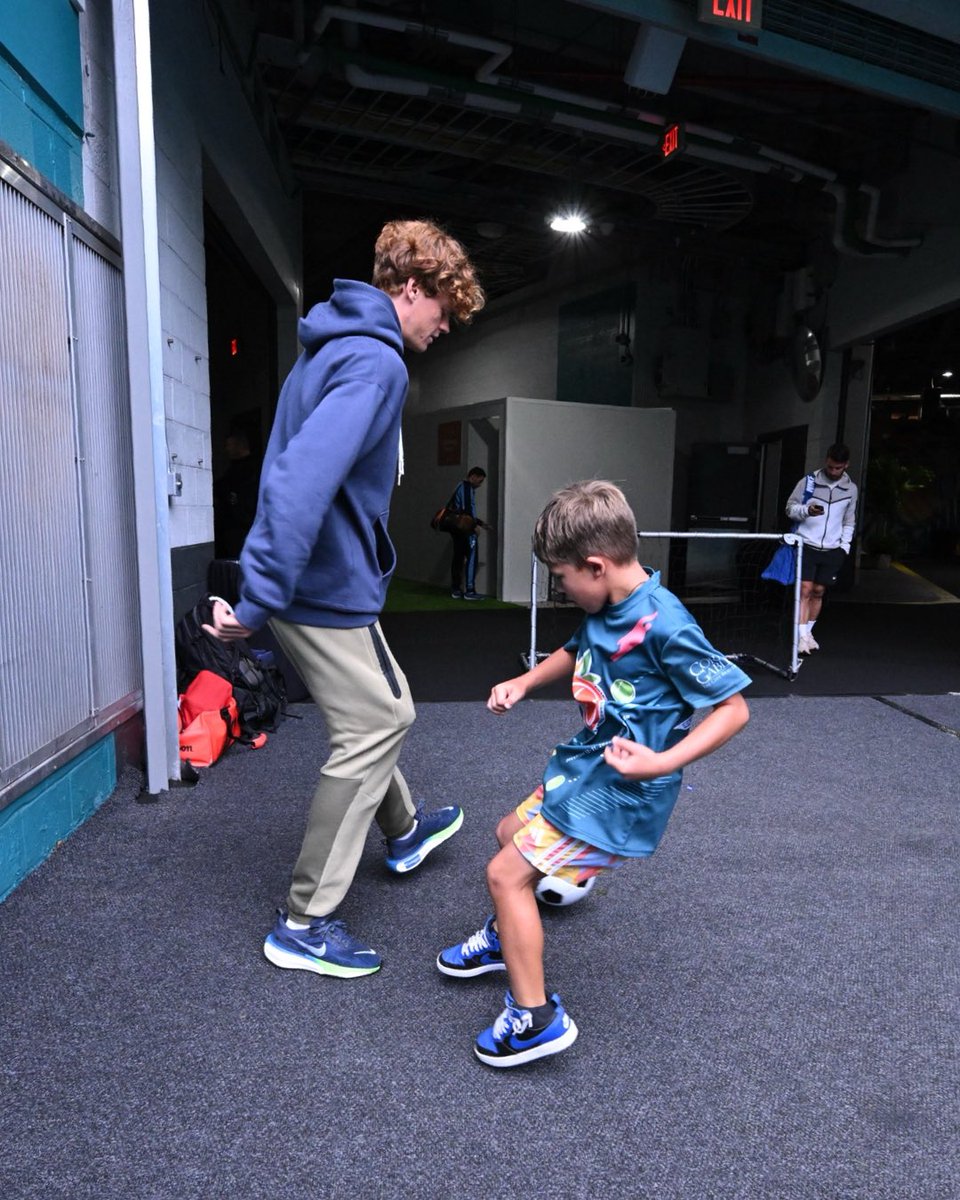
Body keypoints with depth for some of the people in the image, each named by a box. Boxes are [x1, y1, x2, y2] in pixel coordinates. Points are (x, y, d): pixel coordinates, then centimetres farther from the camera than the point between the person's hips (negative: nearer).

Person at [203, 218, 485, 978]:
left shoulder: (336, 346, 15)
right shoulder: (376, 361, -17)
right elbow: (303, 478, -31)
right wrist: (259, 598, -29)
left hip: (317, 577, 10)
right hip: (327, 585, -10)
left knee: (381, 711, 24)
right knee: (373, 731, 0)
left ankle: (404, 830, 47)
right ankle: (305, 924, 12)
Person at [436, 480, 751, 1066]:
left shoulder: (663, 624, -25)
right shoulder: (607, 609, 0)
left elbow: (734, 706, -21)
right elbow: (576, 652, 22)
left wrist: (663, 763, -29)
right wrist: (523, 683, 8)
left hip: (622, 790, -9)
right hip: (586, 765, 9)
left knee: (506, 872, -7)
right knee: (511, 833, 24)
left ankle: (536, 1018, 8)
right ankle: (506, 939, 49)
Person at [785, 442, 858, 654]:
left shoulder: (851, 489, 8)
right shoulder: (809, 481, -3)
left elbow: (849, 521, 17)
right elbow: (790, 507, 1)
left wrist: (845, 545, 6)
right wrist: (807, 511, -20)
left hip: (832, 549, 3)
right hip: (807, 545, -3)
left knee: (818, 592, 6)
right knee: (805, 590, -10)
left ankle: (808, 632, 18)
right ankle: (801, 636, -11)